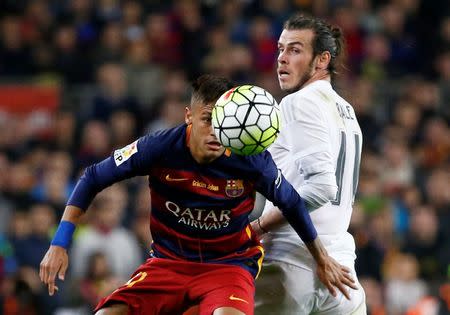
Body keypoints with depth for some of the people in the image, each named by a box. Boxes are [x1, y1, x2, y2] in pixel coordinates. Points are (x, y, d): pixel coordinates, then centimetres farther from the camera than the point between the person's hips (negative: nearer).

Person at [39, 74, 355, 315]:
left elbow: (291, 203, 3)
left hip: (229, 263, -2)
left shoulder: (252, 160, -17)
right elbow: (92, 179, -6)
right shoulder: (160, 148, -17)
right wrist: (59, 245, -12)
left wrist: (323, 259, 14)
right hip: (169, 261, 2)